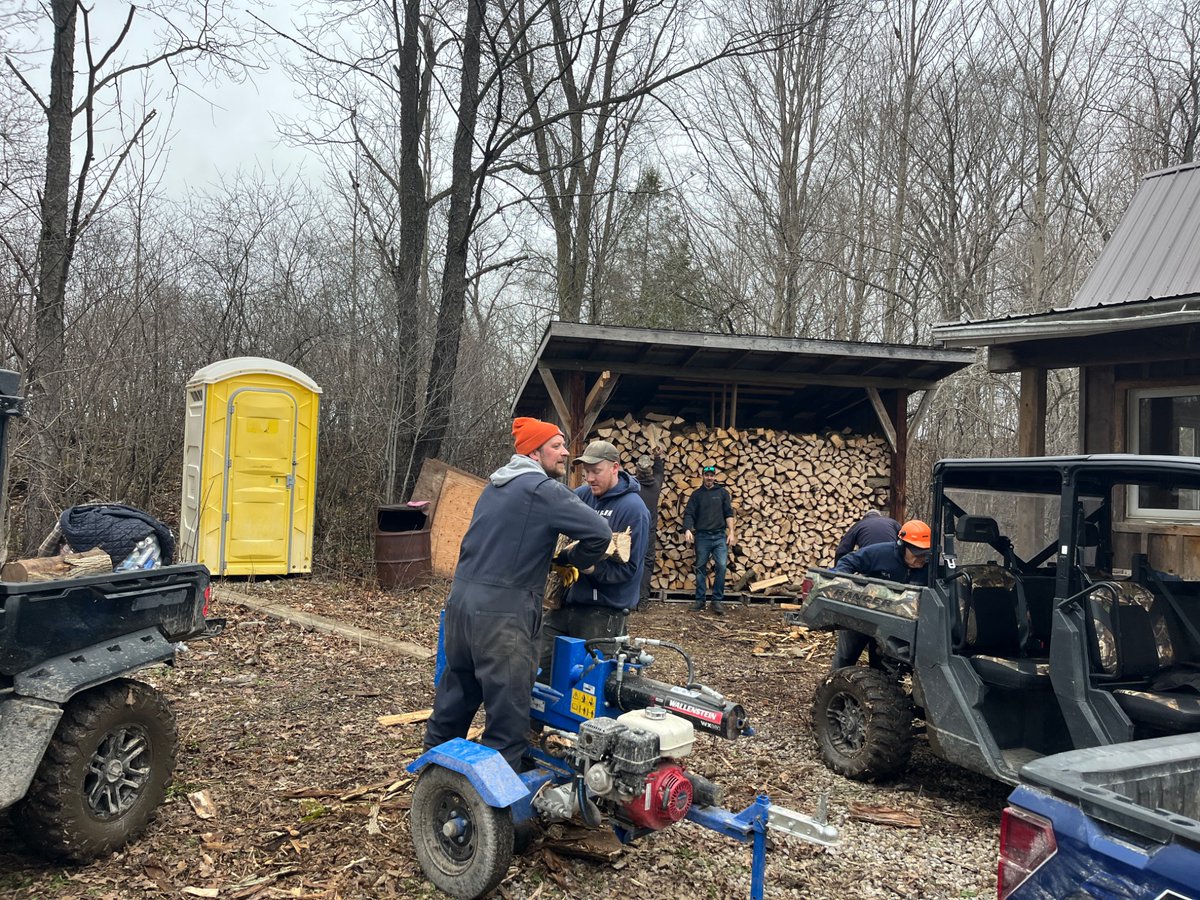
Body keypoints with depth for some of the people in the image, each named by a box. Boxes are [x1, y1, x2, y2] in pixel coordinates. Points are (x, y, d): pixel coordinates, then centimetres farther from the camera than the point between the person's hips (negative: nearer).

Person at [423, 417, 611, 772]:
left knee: (455, 696, 20)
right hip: (502, 613, -9)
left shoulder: (496, 484, 17)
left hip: (461, 600, 9)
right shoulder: (544, 489, -10)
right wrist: (574, 561, 3)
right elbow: (599, 532, -16)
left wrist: (555, 562, 14)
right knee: (508, 713, -1)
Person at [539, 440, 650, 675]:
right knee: (540, 667, 8)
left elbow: (628, 567, -16)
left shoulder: (633, 508, -13)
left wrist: (591, 567, -29)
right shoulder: (582, 495, 5)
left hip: (604, 609, -6)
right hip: (567, 599, 6)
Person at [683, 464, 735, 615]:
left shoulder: (722, 492, 8)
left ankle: (717, 600, -1)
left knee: (721, 566, -10)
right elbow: (689, 514, 0)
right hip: (702, 536, 1)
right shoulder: (696, 494, 7)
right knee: (701, 568, 6)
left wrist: (731, 532, -3)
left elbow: (729, 513, 5)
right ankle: (700, 600, 13)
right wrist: (688, 529, -17)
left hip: (720, 536, 0)